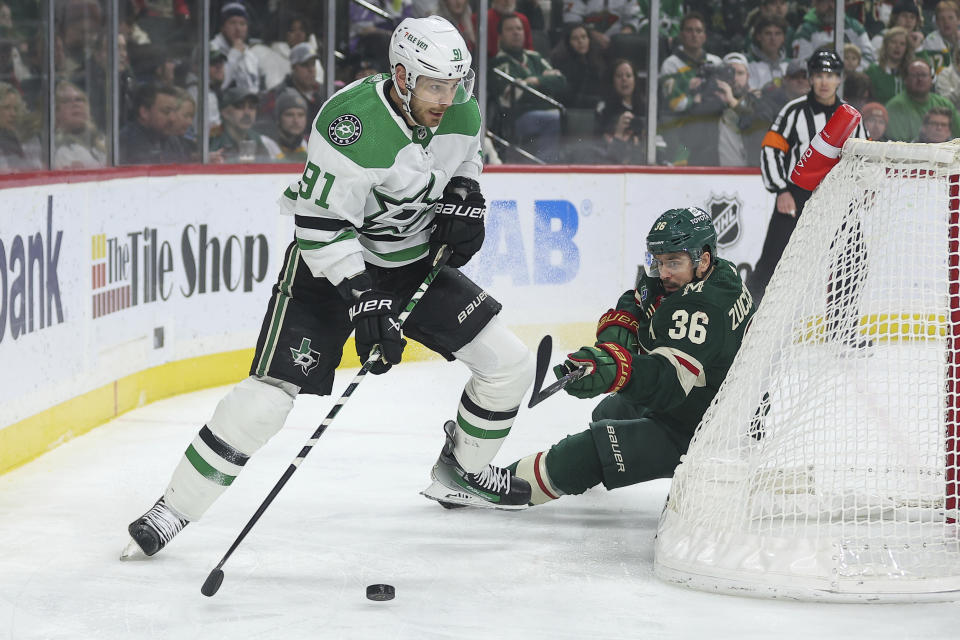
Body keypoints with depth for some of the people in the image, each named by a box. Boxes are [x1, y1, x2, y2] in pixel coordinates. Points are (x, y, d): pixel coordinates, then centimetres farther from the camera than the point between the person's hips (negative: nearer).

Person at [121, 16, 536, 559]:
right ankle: (174, 510, -4)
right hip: (331, 263, -6)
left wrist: (464, 199, -3)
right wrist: (365, 303, -32)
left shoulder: (463, 113, -10)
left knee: (510, 364, 2)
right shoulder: (353, 122, -30)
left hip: (416, 262, 6)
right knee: (267, 399, -17)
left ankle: (461, 473, 26)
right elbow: (322, 222, -27)